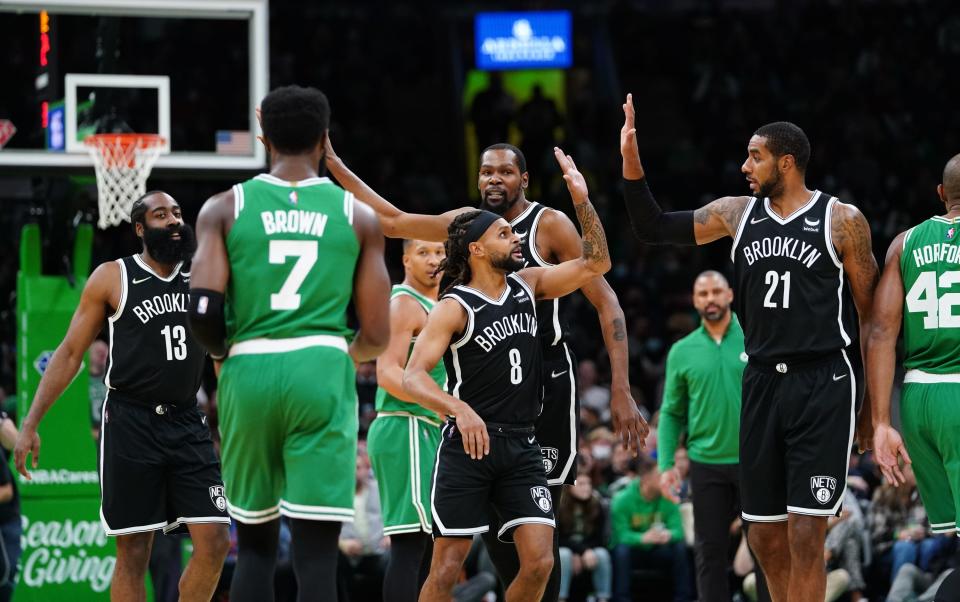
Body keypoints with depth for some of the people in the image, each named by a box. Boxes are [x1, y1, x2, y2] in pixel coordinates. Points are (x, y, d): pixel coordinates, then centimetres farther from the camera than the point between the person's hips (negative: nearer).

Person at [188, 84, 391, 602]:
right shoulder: (358, 215, 7)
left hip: (249, 373, 1)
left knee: (255, 544, 16)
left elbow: (202, 311, -6)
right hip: (321, 373, -1)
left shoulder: (225, 208, 5)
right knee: (316, 554, -5)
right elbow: (377, 336, 5)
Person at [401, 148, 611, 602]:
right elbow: (413, 377, -18)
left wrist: (581, 199, 0)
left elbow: (595, 263, 11)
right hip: (469, 445, -5)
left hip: (522, 446, 5)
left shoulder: (528, 285, 9)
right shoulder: (454, 308, -9)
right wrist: (460, 409, -36)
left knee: (539, 563, -6)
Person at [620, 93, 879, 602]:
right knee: (764, 536, 6)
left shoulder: (842, 221, -3)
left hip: (823, 384, -5)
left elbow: (870, 314, 1)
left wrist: (874, 405, 1)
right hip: (762, 382, 5)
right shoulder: (737, 214, 9)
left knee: (805, 533, -11)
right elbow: (653, 228, 13)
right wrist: (631, 159, -1)